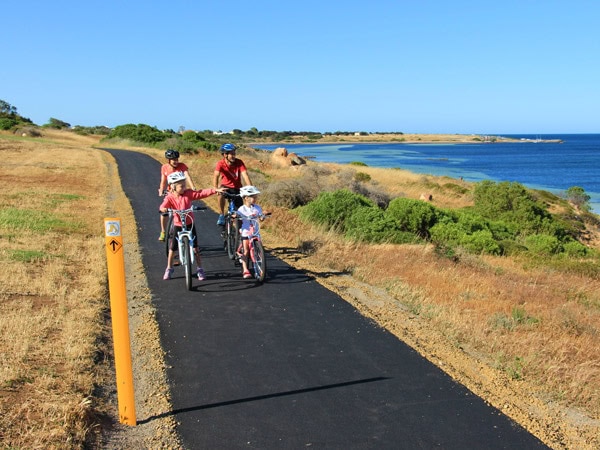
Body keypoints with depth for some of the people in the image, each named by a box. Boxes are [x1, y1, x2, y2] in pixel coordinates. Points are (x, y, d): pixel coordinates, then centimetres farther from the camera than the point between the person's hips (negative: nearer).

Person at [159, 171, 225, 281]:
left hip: (189, 224, 1)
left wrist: (216, 190, -21)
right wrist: (163, 209, -50)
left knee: (195, 247, 0)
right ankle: (169, 269, 25)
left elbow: (202, 193, -13)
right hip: (178, 225, 0)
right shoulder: (170, 197, -10)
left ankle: (200, 269, 11)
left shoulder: (188, 193, -7)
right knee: (173, 248, 7)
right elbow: (163, 206, -25)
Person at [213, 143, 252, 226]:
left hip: (237, 188, 1)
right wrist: (216, 189, -48)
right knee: (221, 193, -36)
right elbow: (216, 176, -31)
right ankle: (221, 215, -19)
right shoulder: (221, 163, -20)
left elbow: (245, 175, -28)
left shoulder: (239, 162, -18)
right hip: (226, 186, -1)